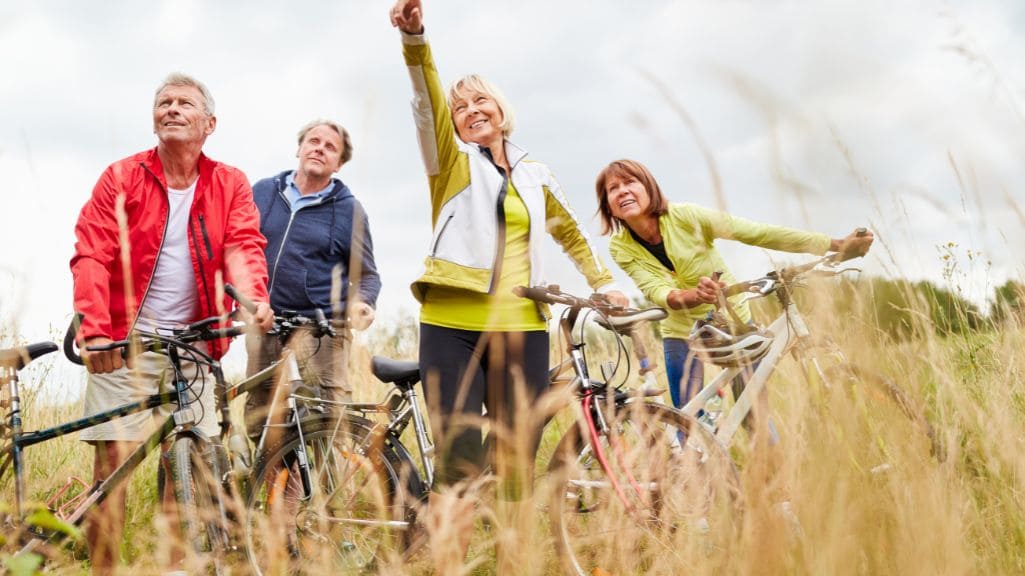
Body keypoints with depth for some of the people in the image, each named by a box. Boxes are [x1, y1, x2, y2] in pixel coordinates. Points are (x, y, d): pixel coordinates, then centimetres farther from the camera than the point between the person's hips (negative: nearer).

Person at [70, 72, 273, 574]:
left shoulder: (229, 185, 7)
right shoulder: (121, 177, 2)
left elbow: (242, 246, -7)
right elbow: (91, 257, -7)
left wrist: (253, 297, -29)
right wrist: (94, 330, -21)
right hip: (125, 340, -1)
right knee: (113, 458, -5)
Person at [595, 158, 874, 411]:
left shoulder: (685, 216, -21)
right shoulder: (621, 247, -15)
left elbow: (758, 233, -23)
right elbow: (656, 291, -27)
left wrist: (837, 244, -27)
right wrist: (695, 296, -50)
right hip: (682, 333, 1)